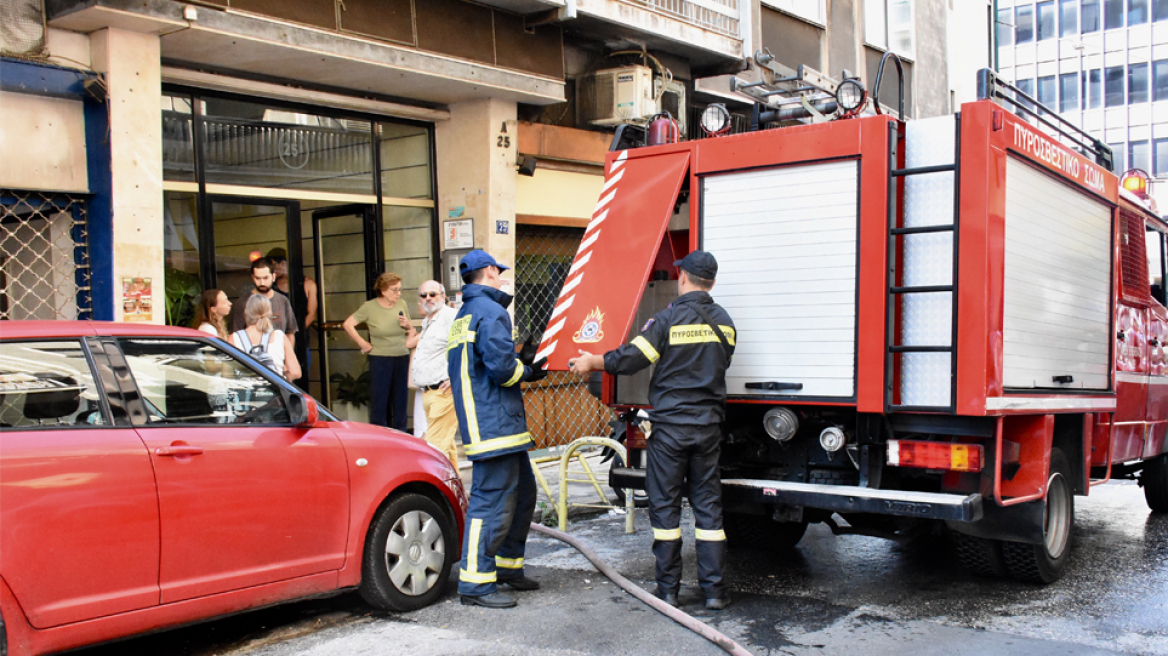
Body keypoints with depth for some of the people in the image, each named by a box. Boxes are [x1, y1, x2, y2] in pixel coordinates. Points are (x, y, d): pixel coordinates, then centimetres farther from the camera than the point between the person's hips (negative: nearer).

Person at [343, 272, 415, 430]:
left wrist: (408, 325, -5)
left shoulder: (402, 305, 8)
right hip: (380, 359, -4)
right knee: (380, 401, -2)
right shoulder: (369, 307, -4)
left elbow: (412, 331, 17)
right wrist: (362, 343, -1)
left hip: (402, 358, 4)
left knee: (401, 401, 7)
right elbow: (348, 324, -2)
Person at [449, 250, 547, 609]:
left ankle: (508, 566, 28)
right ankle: (476, 583, -2)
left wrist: (525, 367, 14)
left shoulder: (464, 315, 21)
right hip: (494, 425, -11)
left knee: (523, 492, 18)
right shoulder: (490, 311, -12)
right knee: (492, 500, -7)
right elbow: (502, 367, -21)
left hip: (499, 423, 11)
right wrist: (529, 372, -2)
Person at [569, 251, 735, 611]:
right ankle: (713, 588, 10)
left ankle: (668, 588, 10)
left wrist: (591, 362, 4)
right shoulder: (723, 321, 5)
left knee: (665, 504, 5)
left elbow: (630, 359, -11)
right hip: (708, 425, 4)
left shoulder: (668, 318, -10)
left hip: (670, 424, -4)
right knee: (708, 504, 9)